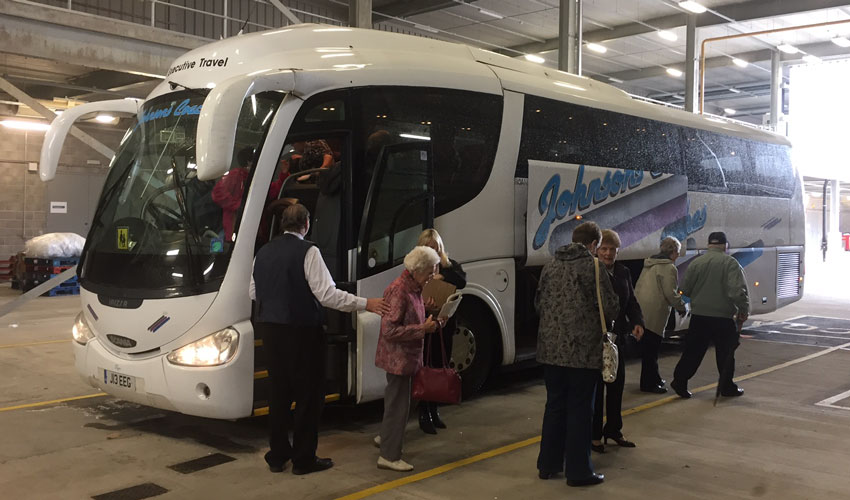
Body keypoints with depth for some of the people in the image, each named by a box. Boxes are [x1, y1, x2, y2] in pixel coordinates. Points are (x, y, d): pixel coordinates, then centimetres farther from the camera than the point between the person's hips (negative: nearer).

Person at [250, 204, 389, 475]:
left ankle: (277, 456, 24)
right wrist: (366, 304, -16)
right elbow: (327, 294, -19)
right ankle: (304, 459, 11)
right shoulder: (307, 251, -13)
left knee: (279, 391, 16)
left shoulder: (264, 251, 7)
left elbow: (253, 292, 16)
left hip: (269, 329, 7)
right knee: (308, 394, 5)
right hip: (300, 330, -7)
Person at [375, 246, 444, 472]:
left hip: (407, 356, 10)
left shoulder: (413, 288, 9)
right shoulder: (398, 290, -22)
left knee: (396, 400, 24)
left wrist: (430, 323, 5)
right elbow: (389, 330, -26)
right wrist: (422, 329, -23)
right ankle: (389, 456, 8)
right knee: (398, 404, -2)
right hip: (398, 357, -10)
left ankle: (385, 437, 42)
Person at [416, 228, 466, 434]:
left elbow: (462, 281, -9)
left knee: (441, 368, 9)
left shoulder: (450, 265, 9)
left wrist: (442, 276, -21)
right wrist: (424, 306, -26)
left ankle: (434, 411, 22)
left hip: (445, 324, 4)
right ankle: (424, 415, 6)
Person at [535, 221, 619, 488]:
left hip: (551, 348, 5)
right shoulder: (593, 266, -8)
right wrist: (594, 313, 12)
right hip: (582, 350, -5)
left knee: (554, 406, 16)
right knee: (580, 410, 4)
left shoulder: (550, 265, 9)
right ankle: (578, 471, 10)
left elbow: (538, 303, 13)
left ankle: (548, 464, 23)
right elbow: (610, 307, -10)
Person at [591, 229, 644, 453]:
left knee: (617, 384, 16)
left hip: (617, 336, 7)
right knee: (596, 386, 1)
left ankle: (613, 429, 32)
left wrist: (637, 322, -4)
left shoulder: (623, 272, 8)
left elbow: (631, 302, 14)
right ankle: (594, 434, 13)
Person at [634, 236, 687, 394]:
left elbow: (638, 287, 20)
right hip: (654, 314, -9)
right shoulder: (669, 268, -10)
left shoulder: (649, 265, 17)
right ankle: (649, 383, 3)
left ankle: (653, 378, 28)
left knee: (647, 349, 16)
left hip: (641, 312, 9)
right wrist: (682, 308, 0)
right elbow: (670, 293, -15)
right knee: (651, 350, -2)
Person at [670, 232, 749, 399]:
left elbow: (686, 289, 6)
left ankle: (680, 381, 6)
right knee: (725, 354, 11)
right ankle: (727, 387, 20)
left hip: (699, 316, 3)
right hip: (723, 317, -3)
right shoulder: (730, 263, -11)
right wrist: (744, 310, -6)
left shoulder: (696, 262, 1)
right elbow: (738, 291, -20)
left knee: (693, 351, 10)